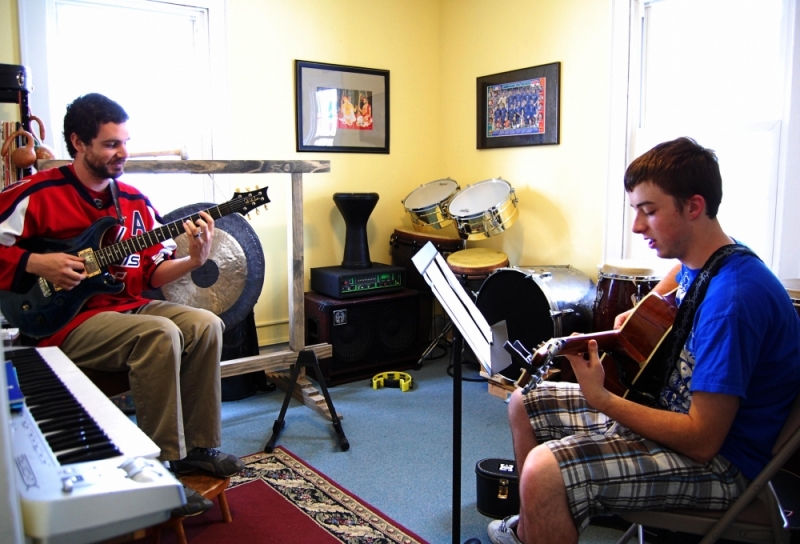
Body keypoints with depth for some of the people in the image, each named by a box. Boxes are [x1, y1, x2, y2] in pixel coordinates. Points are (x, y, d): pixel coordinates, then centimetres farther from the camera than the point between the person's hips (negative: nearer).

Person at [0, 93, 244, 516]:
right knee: (160, 334, -31)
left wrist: (193, 260, -8)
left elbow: (151, 273, 9)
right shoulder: (39, 194, -6)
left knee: (204, 325, -16)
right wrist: (38, 263, -16)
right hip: (67, 320, -6)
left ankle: (198, 446, -2)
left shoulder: (135, 202, 11)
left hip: (126, 306, 6)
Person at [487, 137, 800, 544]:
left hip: (718, 461, -10)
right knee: (524, 402, 14)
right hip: (667, 407, 10)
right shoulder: (698, 261, 1)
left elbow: (703, 440, -28)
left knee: (544, 470, -32)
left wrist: (601, 399, -27)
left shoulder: (733, 298, -28)